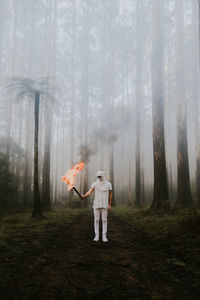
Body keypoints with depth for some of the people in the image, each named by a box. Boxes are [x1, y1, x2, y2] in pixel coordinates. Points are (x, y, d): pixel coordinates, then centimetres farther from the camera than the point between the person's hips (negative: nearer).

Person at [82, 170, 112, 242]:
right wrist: (83, 196, -31)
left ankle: (104, 237, 8)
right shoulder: (95, 184, -2)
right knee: (96, 220, 2)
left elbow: (110, 195, 6)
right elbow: (89, 192, -11)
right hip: (96, 205, 0)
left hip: (104, 205, 0)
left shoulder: (108, 184, 0)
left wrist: (110, 205, 3)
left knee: (104, 220, 1)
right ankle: (96, 236, 9)